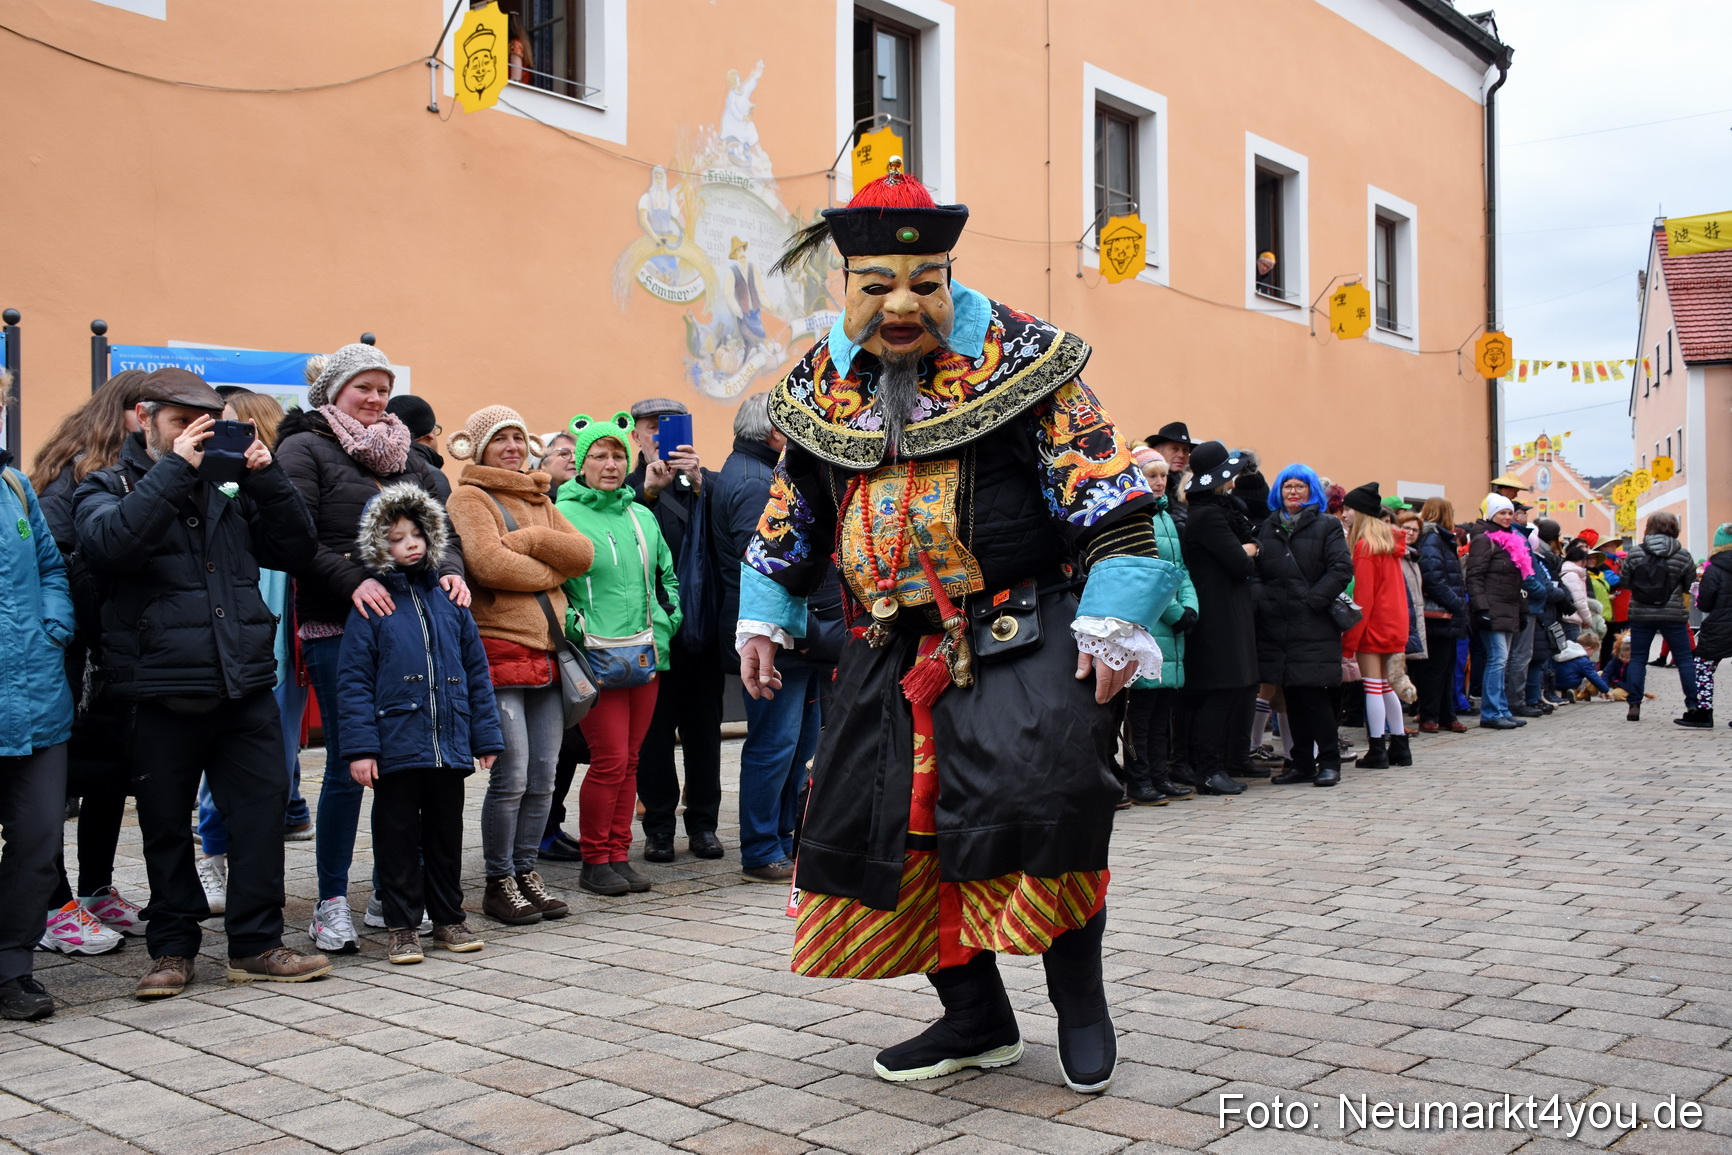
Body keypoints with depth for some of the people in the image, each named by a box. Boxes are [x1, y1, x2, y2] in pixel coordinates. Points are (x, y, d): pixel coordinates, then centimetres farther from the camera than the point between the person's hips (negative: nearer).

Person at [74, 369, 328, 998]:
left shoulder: (229, 489, 15)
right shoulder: (107, 487, 6)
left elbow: (294, 551, 9)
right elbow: (107, 544, -17)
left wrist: (266, 476, -2)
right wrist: (175, 469, -18)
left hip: (245, 684, 3)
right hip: (160, 692, -2)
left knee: (261, 811, 2)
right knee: (166, 825, 8)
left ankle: (256, 944, 13)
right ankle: (173, 948, 23)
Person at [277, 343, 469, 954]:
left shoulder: (408, 456, 19)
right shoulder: (304, 449, 1)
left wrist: (449, 569, -3)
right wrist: (353, 582, -20)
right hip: (336, 628, -5)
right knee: (348, 764, -3)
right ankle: (332, 904, 9)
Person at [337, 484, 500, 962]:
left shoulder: (448, 600, 9)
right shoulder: (371, 604, -3)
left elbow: (476, 672, 11)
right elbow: (354, 681, -6)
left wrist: (486, 737, 8)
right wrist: (360, 746, -12)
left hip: (449, 746, 4)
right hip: (396, 746, -3)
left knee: (446, 833, 13)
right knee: (398, 836, 6)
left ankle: (448, 919, 26)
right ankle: (402, 927, 17)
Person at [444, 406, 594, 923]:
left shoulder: (539, 502, 21)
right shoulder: (469, 498, -1)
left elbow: (584, 554, 7)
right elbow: (488, 563, -17)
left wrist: (529, 540, -7)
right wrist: (552, 571, -3)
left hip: (547, 653, 7)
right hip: (500, 652, -7)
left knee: (543, 779, 8)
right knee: (511, 778, -6)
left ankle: (526, 873, 20)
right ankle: (498, 884, 7)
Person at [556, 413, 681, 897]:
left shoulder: (642, 516, 14)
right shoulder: (563, 514, -4)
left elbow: (667, 574, 24)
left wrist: (668, 618, 10)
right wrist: (573, 624, -15)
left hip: (646, 655, 6)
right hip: (597, 658, -6)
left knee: (630, 758, 9)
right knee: (610, 759, -7)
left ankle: (618, 855, 18)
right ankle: (594, 861, 6)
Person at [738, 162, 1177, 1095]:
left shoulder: (1017, 356, -7)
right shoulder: (820, 380, 8)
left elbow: (1108, 501, -9)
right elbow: (789, 512, 21)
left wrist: (1114, 622, -15)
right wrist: (763, 618, 18)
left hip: (1022, 629, -5)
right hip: (892, 645, 5)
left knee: (1046, 789, -24)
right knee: (894, 820, 4)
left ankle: (1079, 1001, 2)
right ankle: (975, 1019, 24)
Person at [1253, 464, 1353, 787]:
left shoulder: (1326, 526, 3)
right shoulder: (1267, 527, 15)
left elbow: (1342, 569, -6)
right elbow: (1255, 569, 11)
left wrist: (1313, 600, -13)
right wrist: (1261, 600, -6)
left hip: (1314, 627, -4)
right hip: (1277, 625, 4)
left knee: (1312, 693, -7)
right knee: (1292, 696, 8)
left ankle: (1329, 760, 5)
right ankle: (1302, 763, 16)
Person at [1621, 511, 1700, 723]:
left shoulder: (1634, 554, -3)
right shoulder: (1683, 555, -4)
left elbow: (1625, 583, 3)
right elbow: (1691, 586, 3)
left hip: (1641, 614, 1)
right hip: (1673, 616, -1)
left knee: (1637, 658, 8)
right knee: (1685, 658, 9)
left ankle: (1634, 705, 3)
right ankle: (1693, 705, 8)